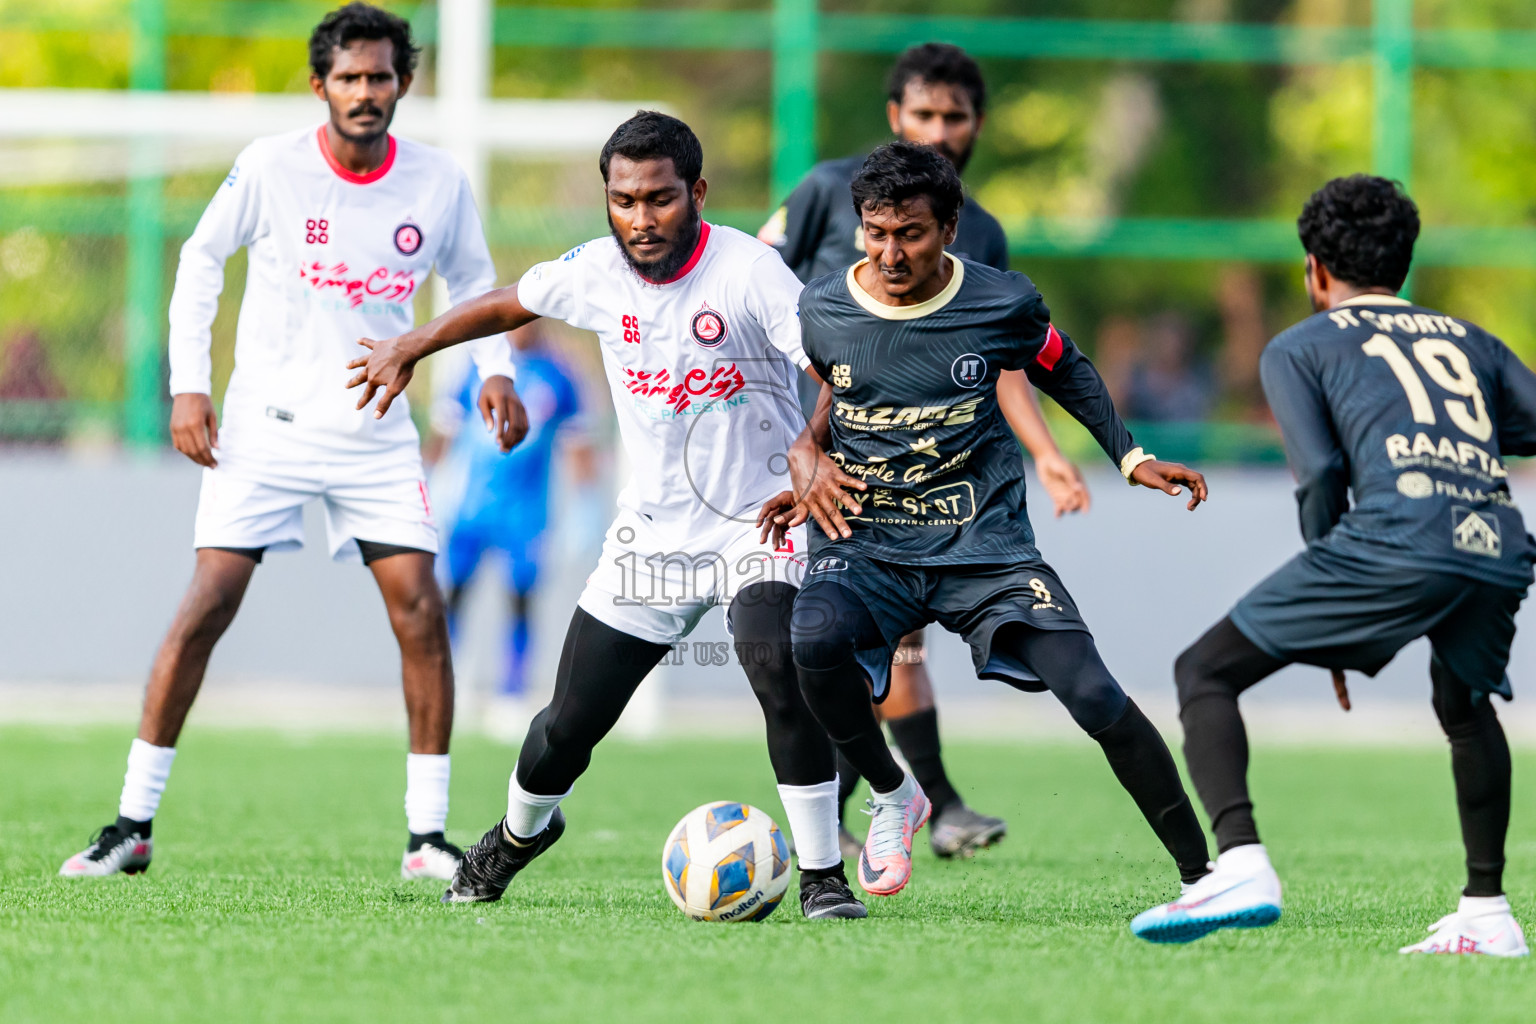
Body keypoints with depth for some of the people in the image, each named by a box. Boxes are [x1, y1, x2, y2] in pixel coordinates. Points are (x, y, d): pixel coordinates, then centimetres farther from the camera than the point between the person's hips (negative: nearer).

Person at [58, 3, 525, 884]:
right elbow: (202, 259, 5)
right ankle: (133, 826, -1)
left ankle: (428, 836, -1)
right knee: (206, 606, -8)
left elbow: (472, 279, 15)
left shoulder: (440, 183, -2)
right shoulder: (270, 168, -8)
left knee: (421, 611, -9)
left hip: (378, 432, 2)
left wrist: (496, 369, -2)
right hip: (265, 423, -2)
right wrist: (188, 385, -2)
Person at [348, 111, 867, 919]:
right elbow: (508, 305, 17)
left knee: (776, 664, -33)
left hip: (758, 523, -5)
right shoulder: (596, 273, -4)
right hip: (652, 533, 5)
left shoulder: (748, 271, -19)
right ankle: (519, 834, 43)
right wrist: (407, 350, 26)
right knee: (570, 724, 9)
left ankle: (823, 876, -22)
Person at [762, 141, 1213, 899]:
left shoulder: (1004, 303, -5)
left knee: (1096, 698, -17)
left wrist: (1129, 457, 12)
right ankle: (890, 795, -5)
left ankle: (1200, 873, -3)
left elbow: (1064, 370, 17)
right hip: (864, 544, 0)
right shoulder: (820, 312, -4)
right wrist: (807, 462, -1)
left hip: (985, 545, 0)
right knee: (816, 635, -34)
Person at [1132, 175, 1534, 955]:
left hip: (1395, 535, -5)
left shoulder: (1299, 348, 19)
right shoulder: (1467, 339, 30)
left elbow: (1319, 471, 4)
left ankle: (1241, 865, -16)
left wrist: (1334, 624, 11)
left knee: (1205, 672, 4)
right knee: (1464, 706, 34)